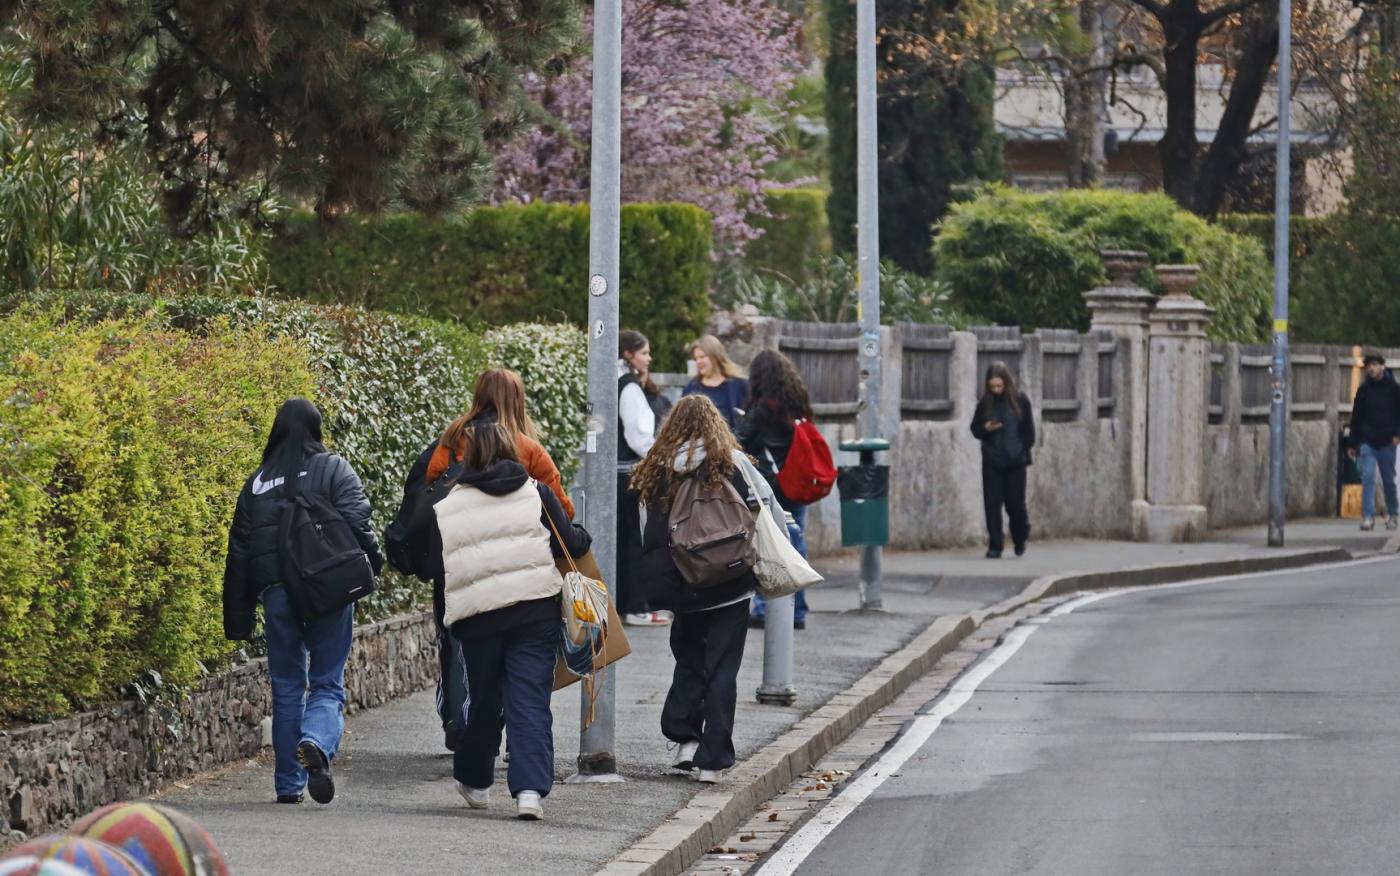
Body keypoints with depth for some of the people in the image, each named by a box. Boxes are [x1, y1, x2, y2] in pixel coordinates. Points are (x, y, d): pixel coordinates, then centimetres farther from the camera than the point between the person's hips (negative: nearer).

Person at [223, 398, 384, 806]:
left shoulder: (257, 481, 12)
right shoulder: (333, 470, 1)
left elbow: (239, 551, 13)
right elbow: (356, 523, -13)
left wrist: (238, 617, 16)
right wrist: (373, 563, 1)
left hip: (276, 593, 3)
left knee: (286, 687, 12)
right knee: (328, 683, 3)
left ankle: (288, 784, 12)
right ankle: (317, 744, -27)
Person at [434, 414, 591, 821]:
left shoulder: (447, 508, 0)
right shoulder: (536, 493, 0)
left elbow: (431, 567, 1)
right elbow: (571, 544, -1)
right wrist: (584, 536, 21)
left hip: (478, 617, 1)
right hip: (536, 611, -1)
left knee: (483, 700, 18)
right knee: (530, 701, -2)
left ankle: (474, 780, 35)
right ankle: (530, 788, -16)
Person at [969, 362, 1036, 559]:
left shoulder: (1020, 400, -3)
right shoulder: (985, 402, 1)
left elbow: (1029, 431, 3)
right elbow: (975, 429, 9)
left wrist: (1023, 451, -3)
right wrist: (986, 429, -12)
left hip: (1015, 461, -2)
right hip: (991, 462, 2)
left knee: (1015, 503, 2)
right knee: (992, 504, -3)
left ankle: (1020, 539, 29)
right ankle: (994, 546, 3)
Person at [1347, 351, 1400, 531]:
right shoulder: (1364, 389, 6)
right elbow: (1356, 417, 9)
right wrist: (1352, 443, 6)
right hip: (1367, 442, 1)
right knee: (1367, 477, -10)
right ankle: (1368, 517, -12)